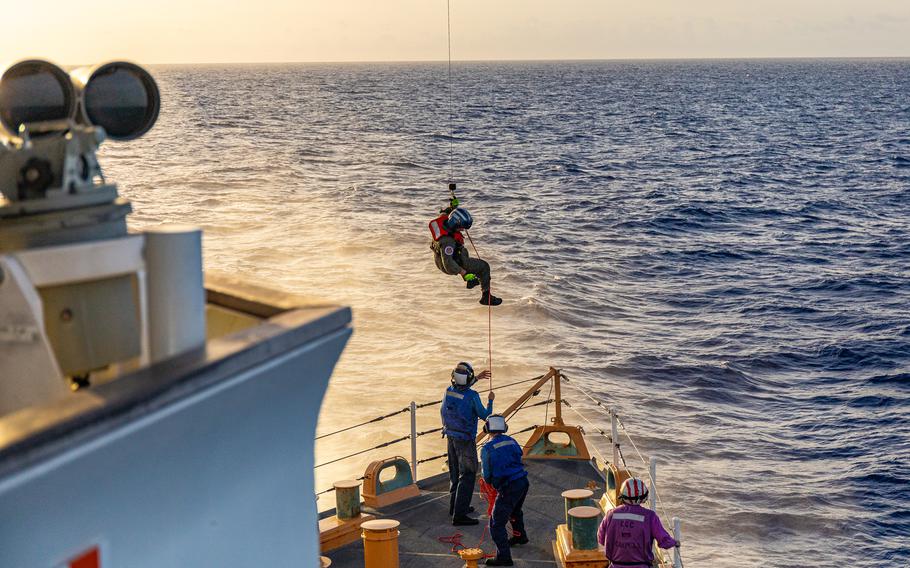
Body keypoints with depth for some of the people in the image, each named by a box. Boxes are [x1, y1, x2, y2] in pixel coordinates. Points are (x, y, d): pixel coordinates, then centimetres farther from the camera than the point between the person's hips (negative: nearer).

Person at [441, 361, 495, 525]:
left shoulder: (449, 391, -4)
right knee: (467, 476, -2)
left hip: (451, 438, 7)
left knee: (455, 473, 22)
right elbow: (484, 415, -9)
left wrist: (477, 379, 27)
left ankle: (455, 506, 36)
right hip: (465, 441, -7)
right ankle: (459, 515, -5)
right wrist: (490, 401, 8)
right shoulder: (472, 396, -23)